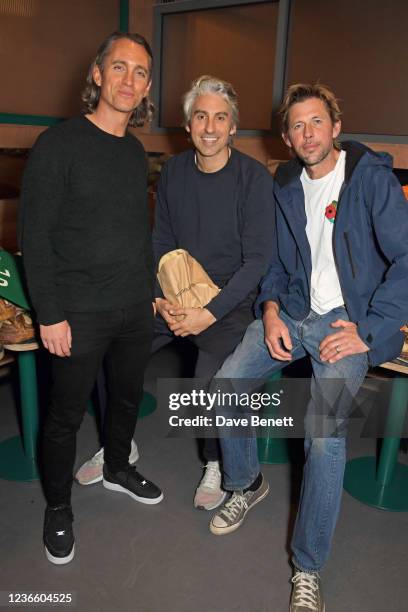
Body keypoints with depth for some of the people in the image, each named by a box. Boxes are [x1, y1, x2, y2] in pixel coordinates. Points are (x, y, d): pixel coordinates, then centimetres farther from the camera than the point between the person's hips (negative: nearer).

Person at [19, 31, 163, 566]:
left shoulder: (136, 152, 9)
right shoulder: (59, 145, -10)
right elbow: (34, 237, -12)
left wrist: (151, 290, 14)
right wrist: (50, 315, -15)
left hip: (136, 308, 6)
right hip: (80, 313, -6)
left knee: (128, 397, 21)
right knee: (66, 416, 8)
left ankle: (117, 468, 46)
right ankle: (58, 506, 31)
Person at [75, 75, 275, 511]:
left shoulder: (254, 178, -11)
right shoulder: (173, 171, 4)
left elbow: (258, 259, -13)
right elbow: (161, 242, 7)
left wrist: (211, 313, -19)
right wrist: (161, 299, -7)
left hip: (229, 299, -4)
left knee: (210, 385, -25)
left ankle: (215, 464, 9)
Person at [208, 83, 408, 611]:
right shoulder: (285, 185, 10)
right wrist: (270, 310, -3)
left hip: (349, 319, -5)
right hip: (293, 311, 5)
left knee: (324, 429, -23)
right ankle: (246, 485, 19)